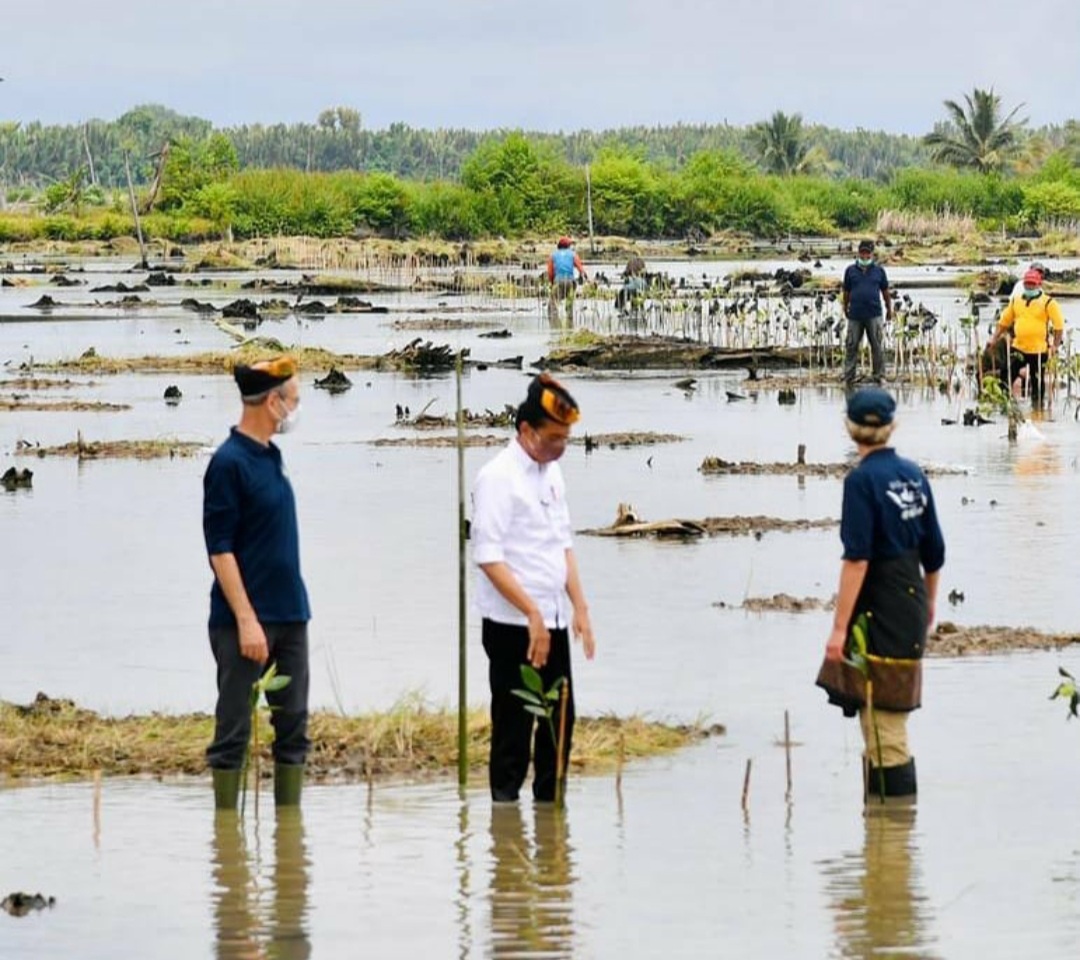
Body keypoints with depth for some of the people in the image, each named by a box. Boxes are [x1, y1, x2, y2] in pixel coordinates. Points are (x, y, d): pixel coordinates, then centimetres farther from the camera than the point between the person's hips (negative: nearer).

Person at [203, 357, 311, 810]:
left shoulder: (271, 455, 12)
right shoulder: (229, 462, -13)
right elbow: (220, 550, -16)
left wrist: (293, 609, 16)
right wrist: (247, 620, -20)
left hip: (290, 617, 8)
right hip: (246, 621, -8)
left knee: (293, 727, 9)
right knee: (233, 731, -2)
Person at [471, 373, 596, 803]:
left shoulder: (551, 473, 13)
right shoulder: (498, 477, -12)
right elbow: (488, 557, -17)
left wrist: (580, 607, 10)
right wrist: (532, 614, -20)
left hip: (552, 622, 8)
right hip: (513, 626, -8)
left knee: (560, 719, 11)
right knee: (514, 727, -3)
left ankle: (549, 807, 21)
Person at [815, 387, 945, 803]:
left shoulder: (862, 480, -15)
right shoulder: (913, 474, 6)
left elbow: (856, 560, -19)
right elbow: (934, 553, 13)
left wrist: (839, 627, -18)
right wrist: (929, 603, 29)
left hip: (878, 612, -8)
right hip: (911, 606, 8)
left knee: (882, 722, -5)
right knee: (889, 718, 16)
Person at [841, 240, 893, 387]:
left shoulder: (878, 270, 6)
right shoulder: (851, 270, 6)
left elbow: (885, 291, 13)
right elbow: (846, 292, 13)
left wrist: (889, 309, 16)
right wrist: (845, 309, 16)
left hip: (874, 314, -1)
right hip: (855, 315, 1)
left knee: (877, 347, 2)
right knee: (851, 346, 3)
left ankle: (879, 376, 10)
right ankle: (849, 378, 9)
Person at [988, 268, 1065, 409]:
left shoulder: (1048, 303, -4)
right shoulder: (1016, 302, 9)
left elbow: (1058, 326, -6)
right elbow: (1004, 322, 16)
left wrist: (1055, 345, -13)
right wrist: (995, 339, 10)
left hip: (1039, 350, -4)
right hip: (1018, 348, 4)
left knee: (1037, 381, 6)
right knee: (1008, 375, -1)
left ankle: (1037, 406, 18)